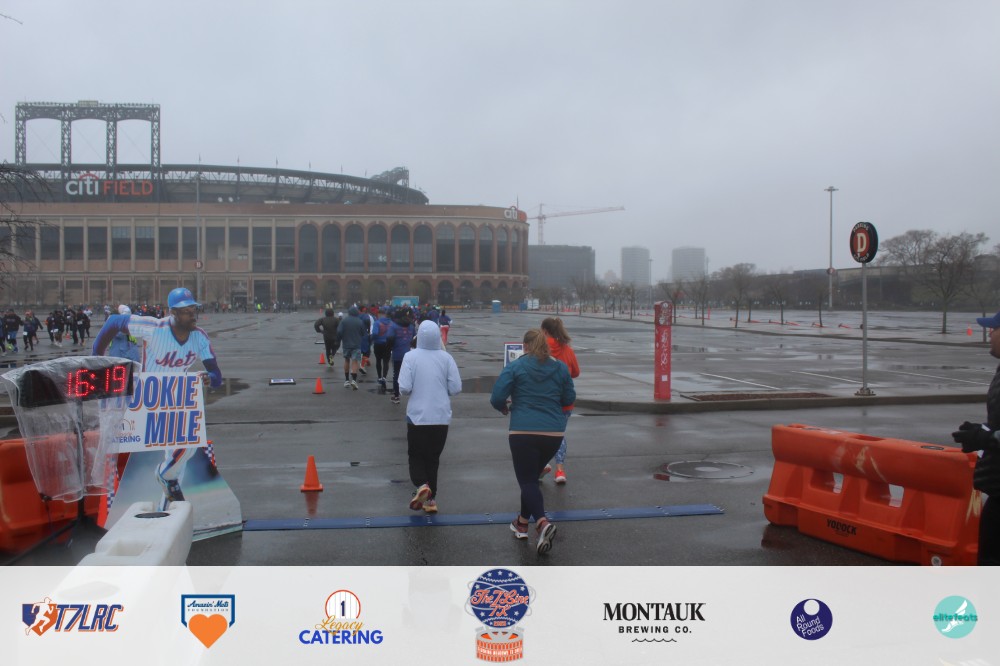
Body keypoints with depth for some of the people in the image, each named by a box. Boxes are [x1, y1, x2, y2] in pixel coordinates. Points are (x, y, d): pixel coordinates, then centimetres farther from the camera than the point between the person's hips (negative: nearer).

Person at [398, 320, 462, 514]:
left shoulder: (411, 357, -9)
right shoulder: (446, 358, -4)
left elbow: (404, 388, -15)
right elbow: (456, 388, -5)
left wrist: (416, 389, 7)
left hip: (417, 416, -2)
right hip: (441, 417, 2)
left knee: (416, 455, 14)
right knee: (433, 457, 16)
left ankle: (421, 485, -12)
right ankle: (431, 498, 16)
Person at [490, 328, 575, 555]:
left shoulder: (515, 367, -4)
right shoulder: (560, 368, 7)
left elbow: (496, 398, -9)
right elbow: (569, 398, 13)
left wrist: (505, 408, 13)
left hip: (523, 432, -4)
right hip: (554, 433, 5)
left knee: (527, 480, 1)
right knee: (532, 477, 23)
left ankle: (542, 522, -23)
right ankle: (523, 522, 33)